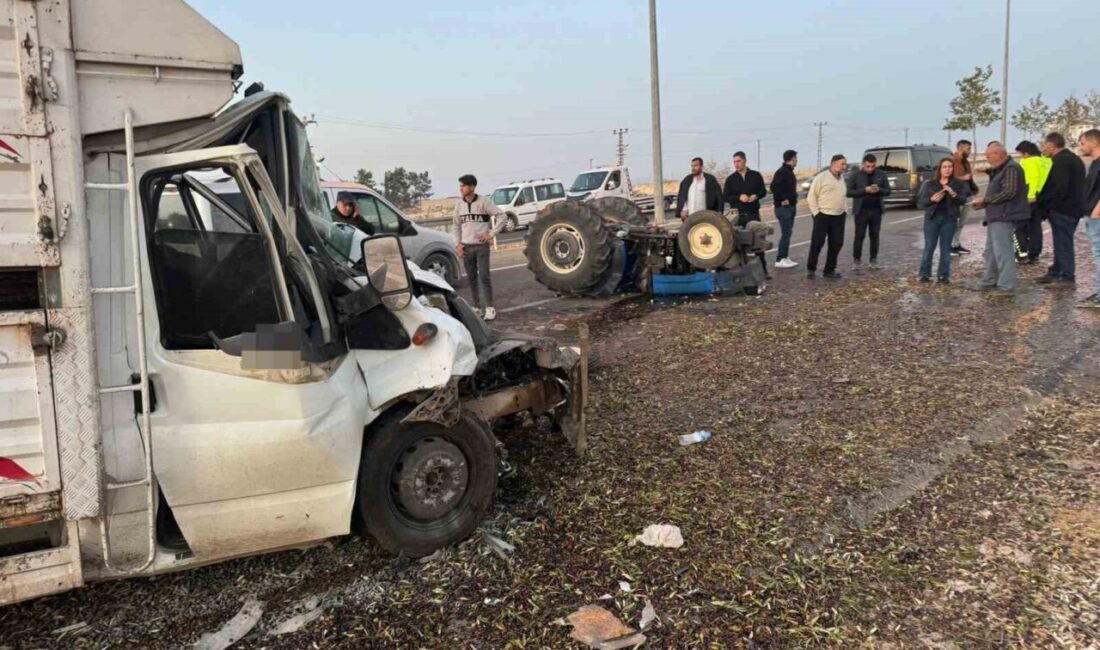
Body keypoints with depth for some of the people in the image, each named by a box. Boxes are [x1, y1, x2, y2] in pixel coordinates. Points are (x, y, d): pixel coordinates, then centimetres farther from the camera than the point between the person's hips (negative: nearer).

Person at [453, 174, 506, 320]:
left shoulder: (484, 201, -8)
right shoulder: (459, 204, 5)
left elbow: (502, 217, -8)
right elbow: (457, 226, 13)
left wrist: (491, 233, -13)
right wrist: (458, 244, 3)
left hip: (482, 246, -4)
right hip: (466, 247, 4)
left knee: (484, 276, -8)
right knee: (472, 278, 7)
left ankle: (489, 308, -4)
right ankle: (478, 306, 15)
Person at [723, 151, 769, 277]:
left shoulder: (756, 175, 5)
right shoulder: (730, 179, 4)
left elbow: (763, 191, 9)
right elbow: (726, 197, 0)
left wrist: (756, 196, -12)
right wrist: (739, 197, -16)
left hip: (753, 214, 0)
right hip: (738, 215, 0)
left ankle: (763, 269, 11)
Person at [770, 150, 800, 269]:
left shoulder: (790, 172, 16)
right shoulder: (781, 172, -15)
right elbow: (774, 187, -26)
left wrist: (794, 198, 12)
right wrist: (782, 199, -21)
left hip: (791, 206, 10)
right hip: (784, 207, -10)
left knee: (788, 233, 12)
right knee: (786, 233, -10)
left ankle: (785, 257, 18)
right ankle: (780, 260, -7)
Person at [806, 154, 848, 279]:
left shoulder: (843, 179, 13)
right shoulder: (821, 177, -7)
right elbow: (811, 196, -7)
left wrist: (844, 210, 11)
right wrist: (816, 212, -11)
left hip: (839, 217, 6)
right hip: (823, 216, -6)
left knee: (836, 244, 5)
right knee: (817, 243, -4)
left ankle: (829, 270, 15)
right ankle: (811, 269, 8)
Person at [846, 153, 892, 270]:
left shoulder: (881, 175, 4)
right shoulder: (855, 176, -3)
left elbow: (888, 191, 6)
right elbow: (849, 192, -8)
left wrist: (879, 190, -16)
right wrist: (865, 190, -19)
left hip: (876, 210, 2)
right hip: (861, 210, -2)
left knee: (875, 235, 7)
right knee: (859, 235, -2)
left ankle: (874, 260, 14)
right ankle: (856, 260, 7)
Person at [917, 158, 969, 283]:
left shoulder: (958, 184, 5)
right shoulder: (929, 184, 4)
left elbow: (963, 200, -5)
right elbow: (920, 201, 0)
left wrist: (953, 194, -23)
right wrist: (931, 199, -18)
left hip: (949, 219, 0)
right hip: (932, 218, 0)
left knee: (946, 248, 3)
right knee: (929, 247, 1)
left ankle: (944, 275, 8)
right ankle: (925, 274, 8)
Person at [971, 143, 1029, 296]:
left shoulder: (1011, 168, -14)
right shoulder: (1000, 170, 20)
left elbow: (1009, 192, -22)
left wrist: (985, 199, -15)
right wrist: (983, 204, 8)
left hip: (1004, 217, -11)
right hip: (996, 217, 11)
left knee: (1002, 252, -10)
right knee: (990, 251, 16)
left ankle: (1007, 286, -7)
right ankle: (989, 282, 25)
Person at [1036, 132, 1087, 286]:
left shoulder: (1061, 160, -16)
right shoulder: (1073, 158, 17)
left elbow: (1059, 188, -26)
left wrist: (1039, 199, -16)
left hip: (1062, 209, -10)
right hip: (1072, 207, 10)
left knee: (1063, 243, -5)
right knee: (1061, 243, 16)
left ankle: (1067, 278, 0)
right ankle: (1055, 273, 24)